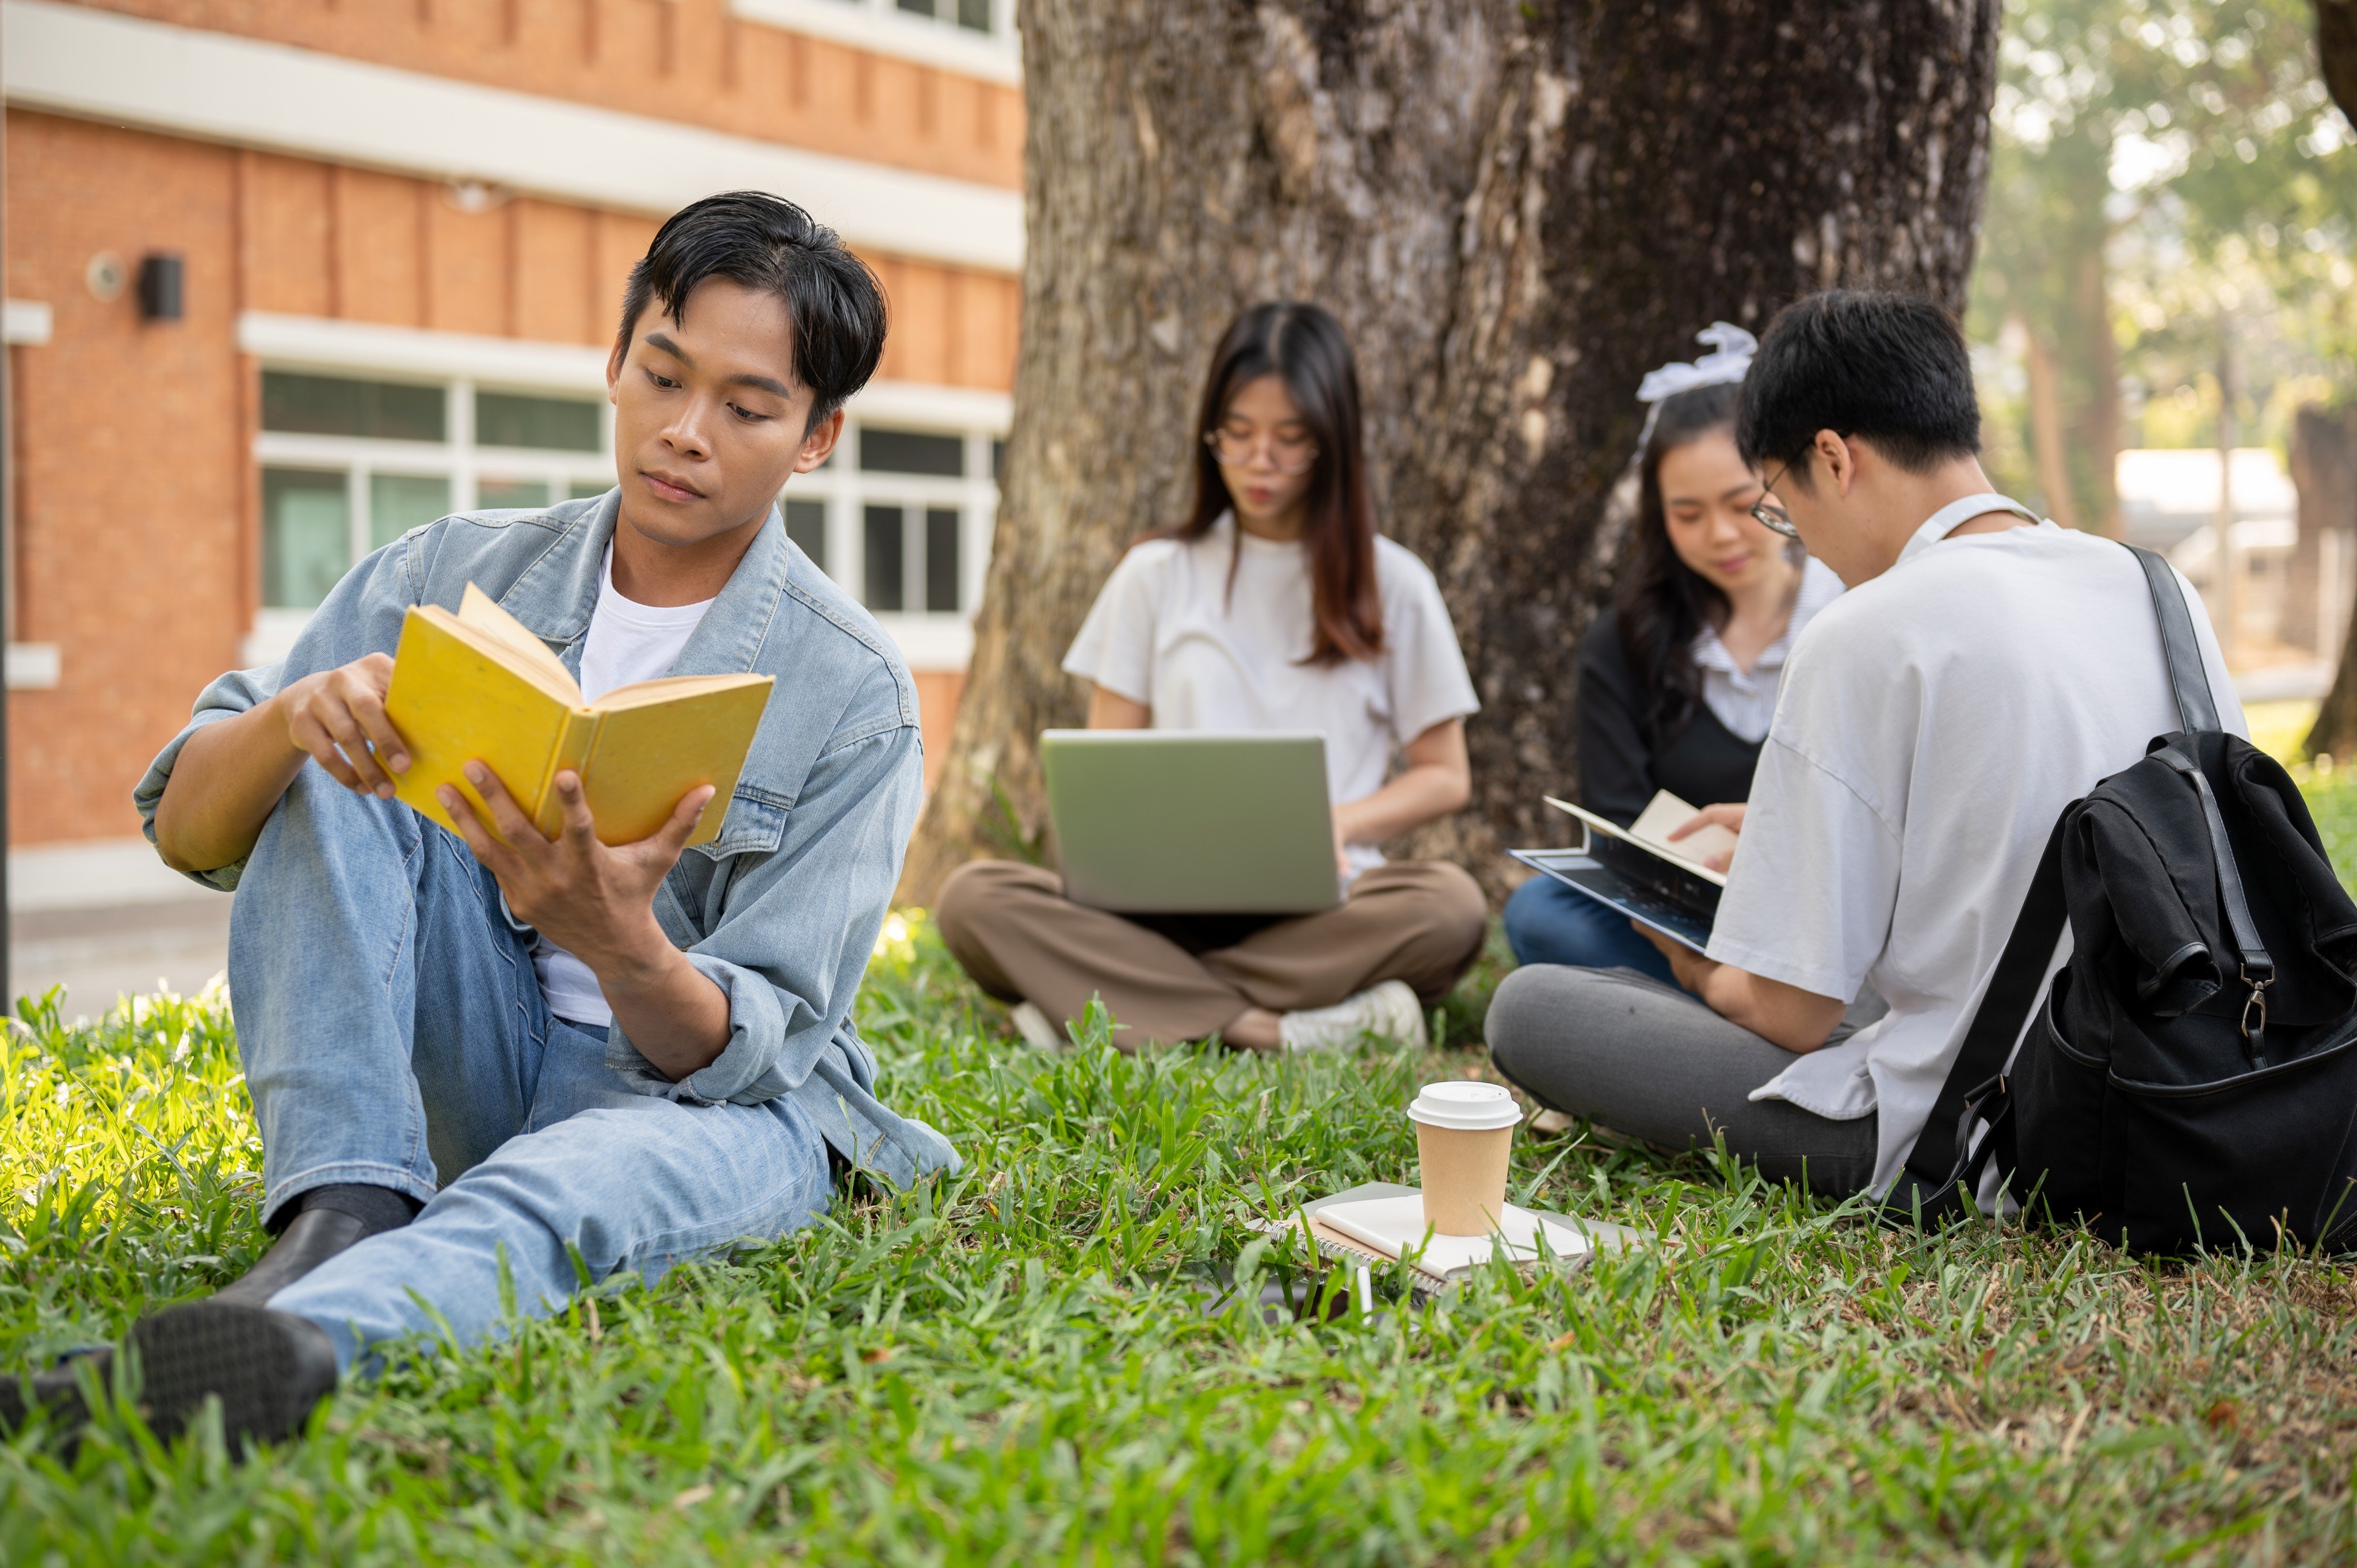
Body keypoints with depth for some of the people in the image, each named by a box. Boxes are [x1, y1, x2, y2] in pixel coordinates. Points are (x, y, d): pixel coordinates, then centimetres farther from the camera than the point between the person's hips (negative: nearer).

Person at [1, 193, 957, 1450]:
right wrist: (294, 716, -27)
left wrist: (624, 944, -37)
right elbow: (186, 830, -3)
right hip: (465, 1077, 4)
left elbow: (748, 1052, -14)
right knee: (334, 764, -19)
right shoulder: (456, 575, 0)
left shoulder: (852, 697, -9)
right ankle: (339, 1216, -34)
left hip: (708, 1094, -3)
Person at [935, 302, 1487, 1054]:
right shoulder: (1155, 575, 14)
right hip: (1169, 902, 1)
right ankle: (1271, 1030, -33)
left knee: (1452, 904, -34)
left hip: (1321, 906, -1)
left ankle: (1129, 1007, -29)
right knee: (974, 896, -27)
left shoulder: (1392, 584, 12)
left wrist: (1339, 824, -8)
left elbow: (1445, 776, 12)